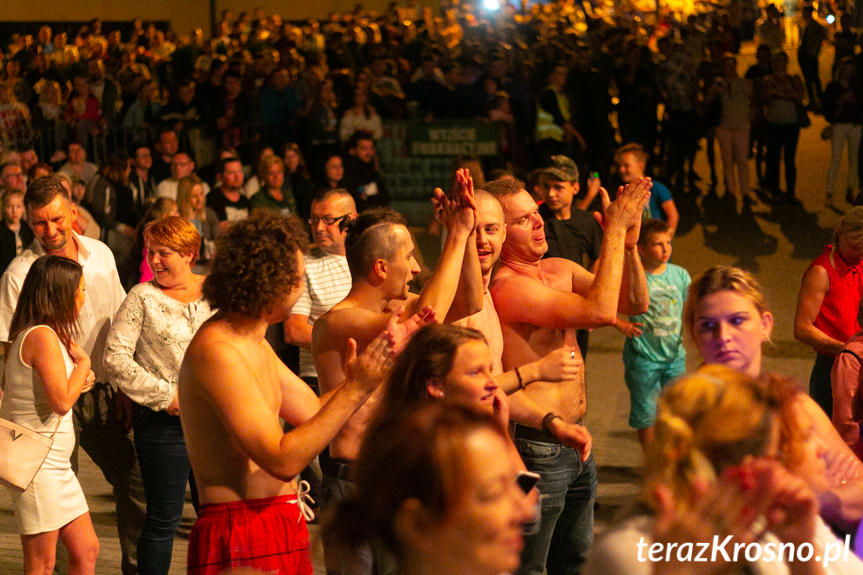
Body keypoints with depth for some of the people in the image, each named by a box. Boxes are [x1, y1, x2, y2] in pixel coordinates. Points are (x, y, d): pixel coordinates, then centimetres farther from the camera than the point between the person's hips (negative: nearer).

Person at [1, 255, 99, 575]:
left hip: (55, 466, 10)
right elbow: (61, 401, -24)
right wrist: (83, 361, -10)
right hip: (36, 465, -10)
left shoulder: (41, 335, 13)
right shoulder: (42, 336, -18)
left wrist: (80, 381, 4)